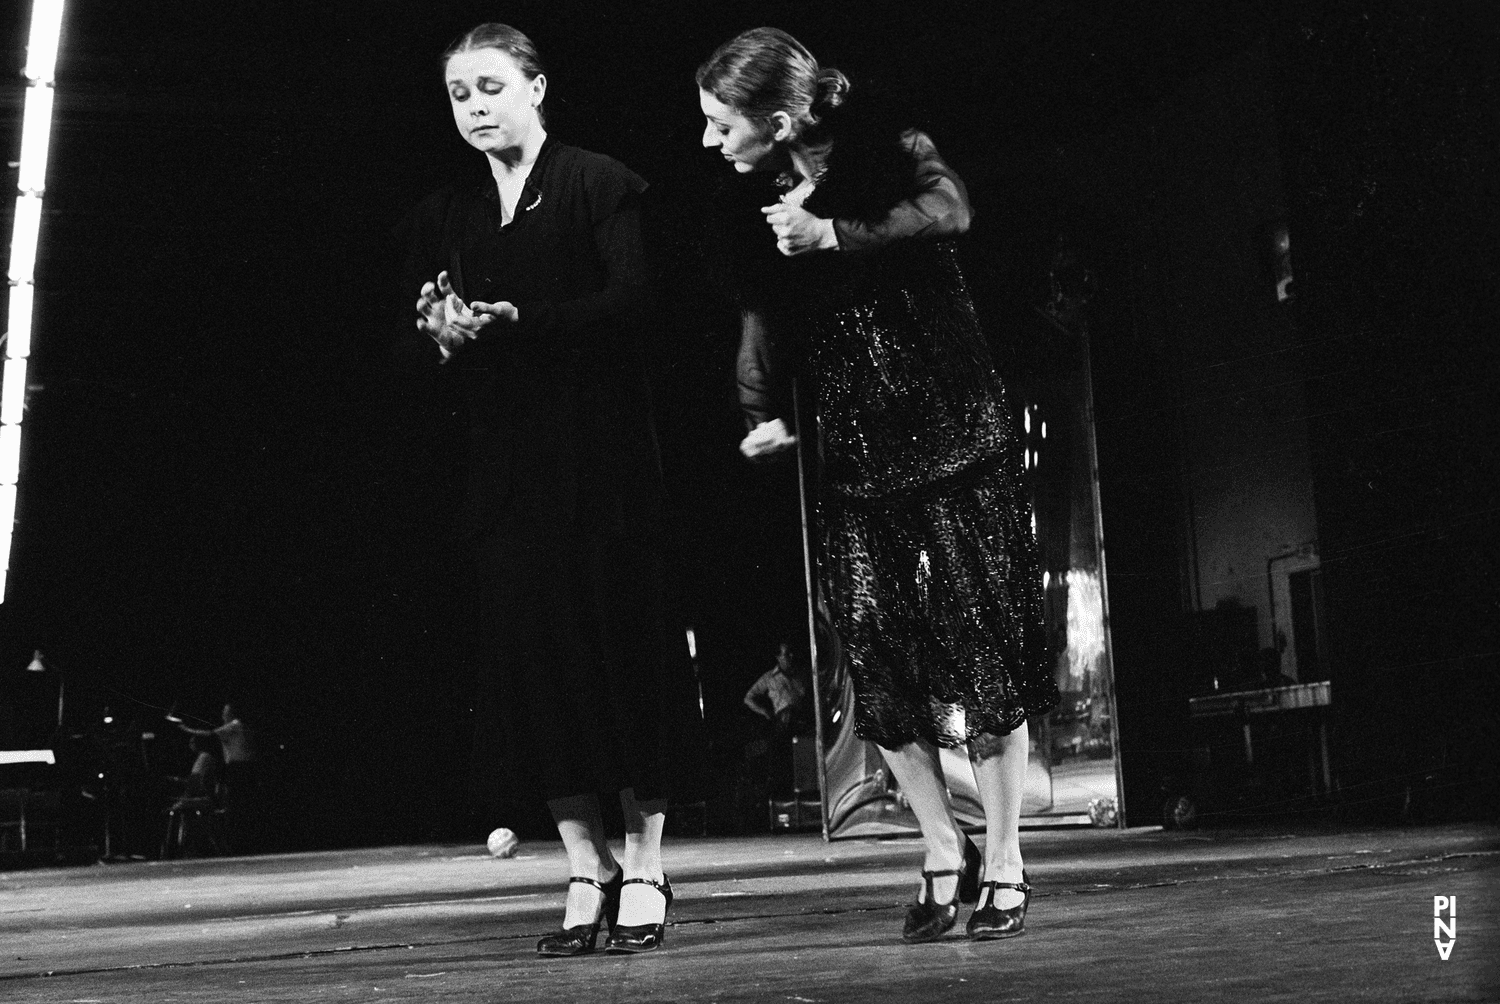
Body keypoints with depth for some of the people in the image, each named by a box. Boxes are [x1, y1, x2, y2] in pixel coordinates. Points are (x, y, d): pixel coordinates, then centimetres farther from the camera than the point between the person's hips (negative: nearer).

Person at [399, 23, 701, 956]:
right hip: (504, 464, 4)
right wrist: (438, 330, -10)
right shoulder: (443, 216, 16)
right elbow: (414, 345, 13)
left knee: (625, 642, -2)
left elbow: (633, 301, -12)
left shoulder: (598, 182, 1)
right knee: (530, 654, 0)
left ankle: (644, 867, 7)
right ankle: (587, 869, 9)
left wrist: (515, 319, -21)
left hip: (602, 453, -4)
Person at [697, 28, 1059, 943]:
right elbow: (761, 335, 9)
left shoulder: (890, 153, -6)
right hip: (856, 455, 5)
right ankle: (945, 852, 16)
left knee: (983, 644, -3)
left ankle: (1004, 865, 8)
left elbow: (949, 211, -26)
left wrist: (835, 234, -30)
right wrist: (762, 416, -8)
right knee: (878, 657, -1)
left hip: (958, 434, -4)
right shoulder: (758, 223, 7)